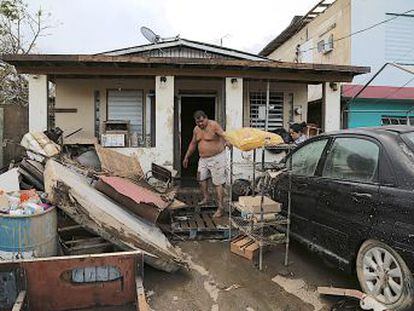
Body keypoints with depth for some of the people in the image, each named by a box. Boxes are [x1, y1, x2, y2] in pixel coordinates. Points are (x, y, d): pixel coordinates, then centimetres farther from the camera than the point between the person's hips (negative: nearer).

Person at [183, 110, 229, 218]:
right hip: (203, 159, 7)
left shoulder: (214, 125, -15)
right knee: (201, 178, 11)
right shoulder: (196, 129, 7)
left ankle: (220, 207, -1)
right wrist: (186, 157, 22)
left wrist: (227, 142, -51)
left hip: (217, 157, -7)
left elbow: (223, 135, -29)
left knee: (218, 183, -6)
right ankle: (205, 198, 30)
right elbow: (193, 144, 19)